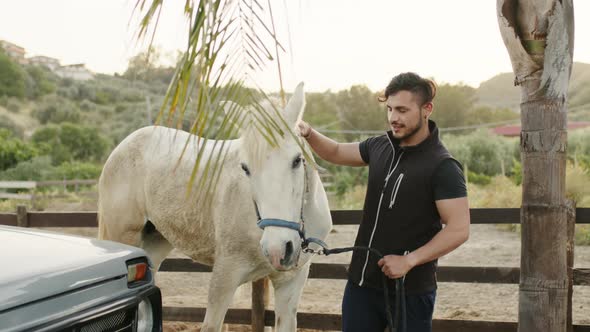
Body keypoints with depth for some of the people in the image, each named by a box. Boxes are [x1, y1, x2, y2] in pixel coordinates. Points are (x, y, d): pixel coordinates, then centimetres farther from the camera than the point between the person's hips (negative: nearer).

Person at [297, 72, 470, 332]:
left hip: (410, 289, -6)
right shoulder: (380, 147, 5)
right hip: (361, 281, 7)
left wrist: (409, 260, -25)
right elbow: (337, 153, 20)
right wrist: (309, 134, 0)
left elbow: (459, 229, -20)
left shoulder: (443, 167, -16)